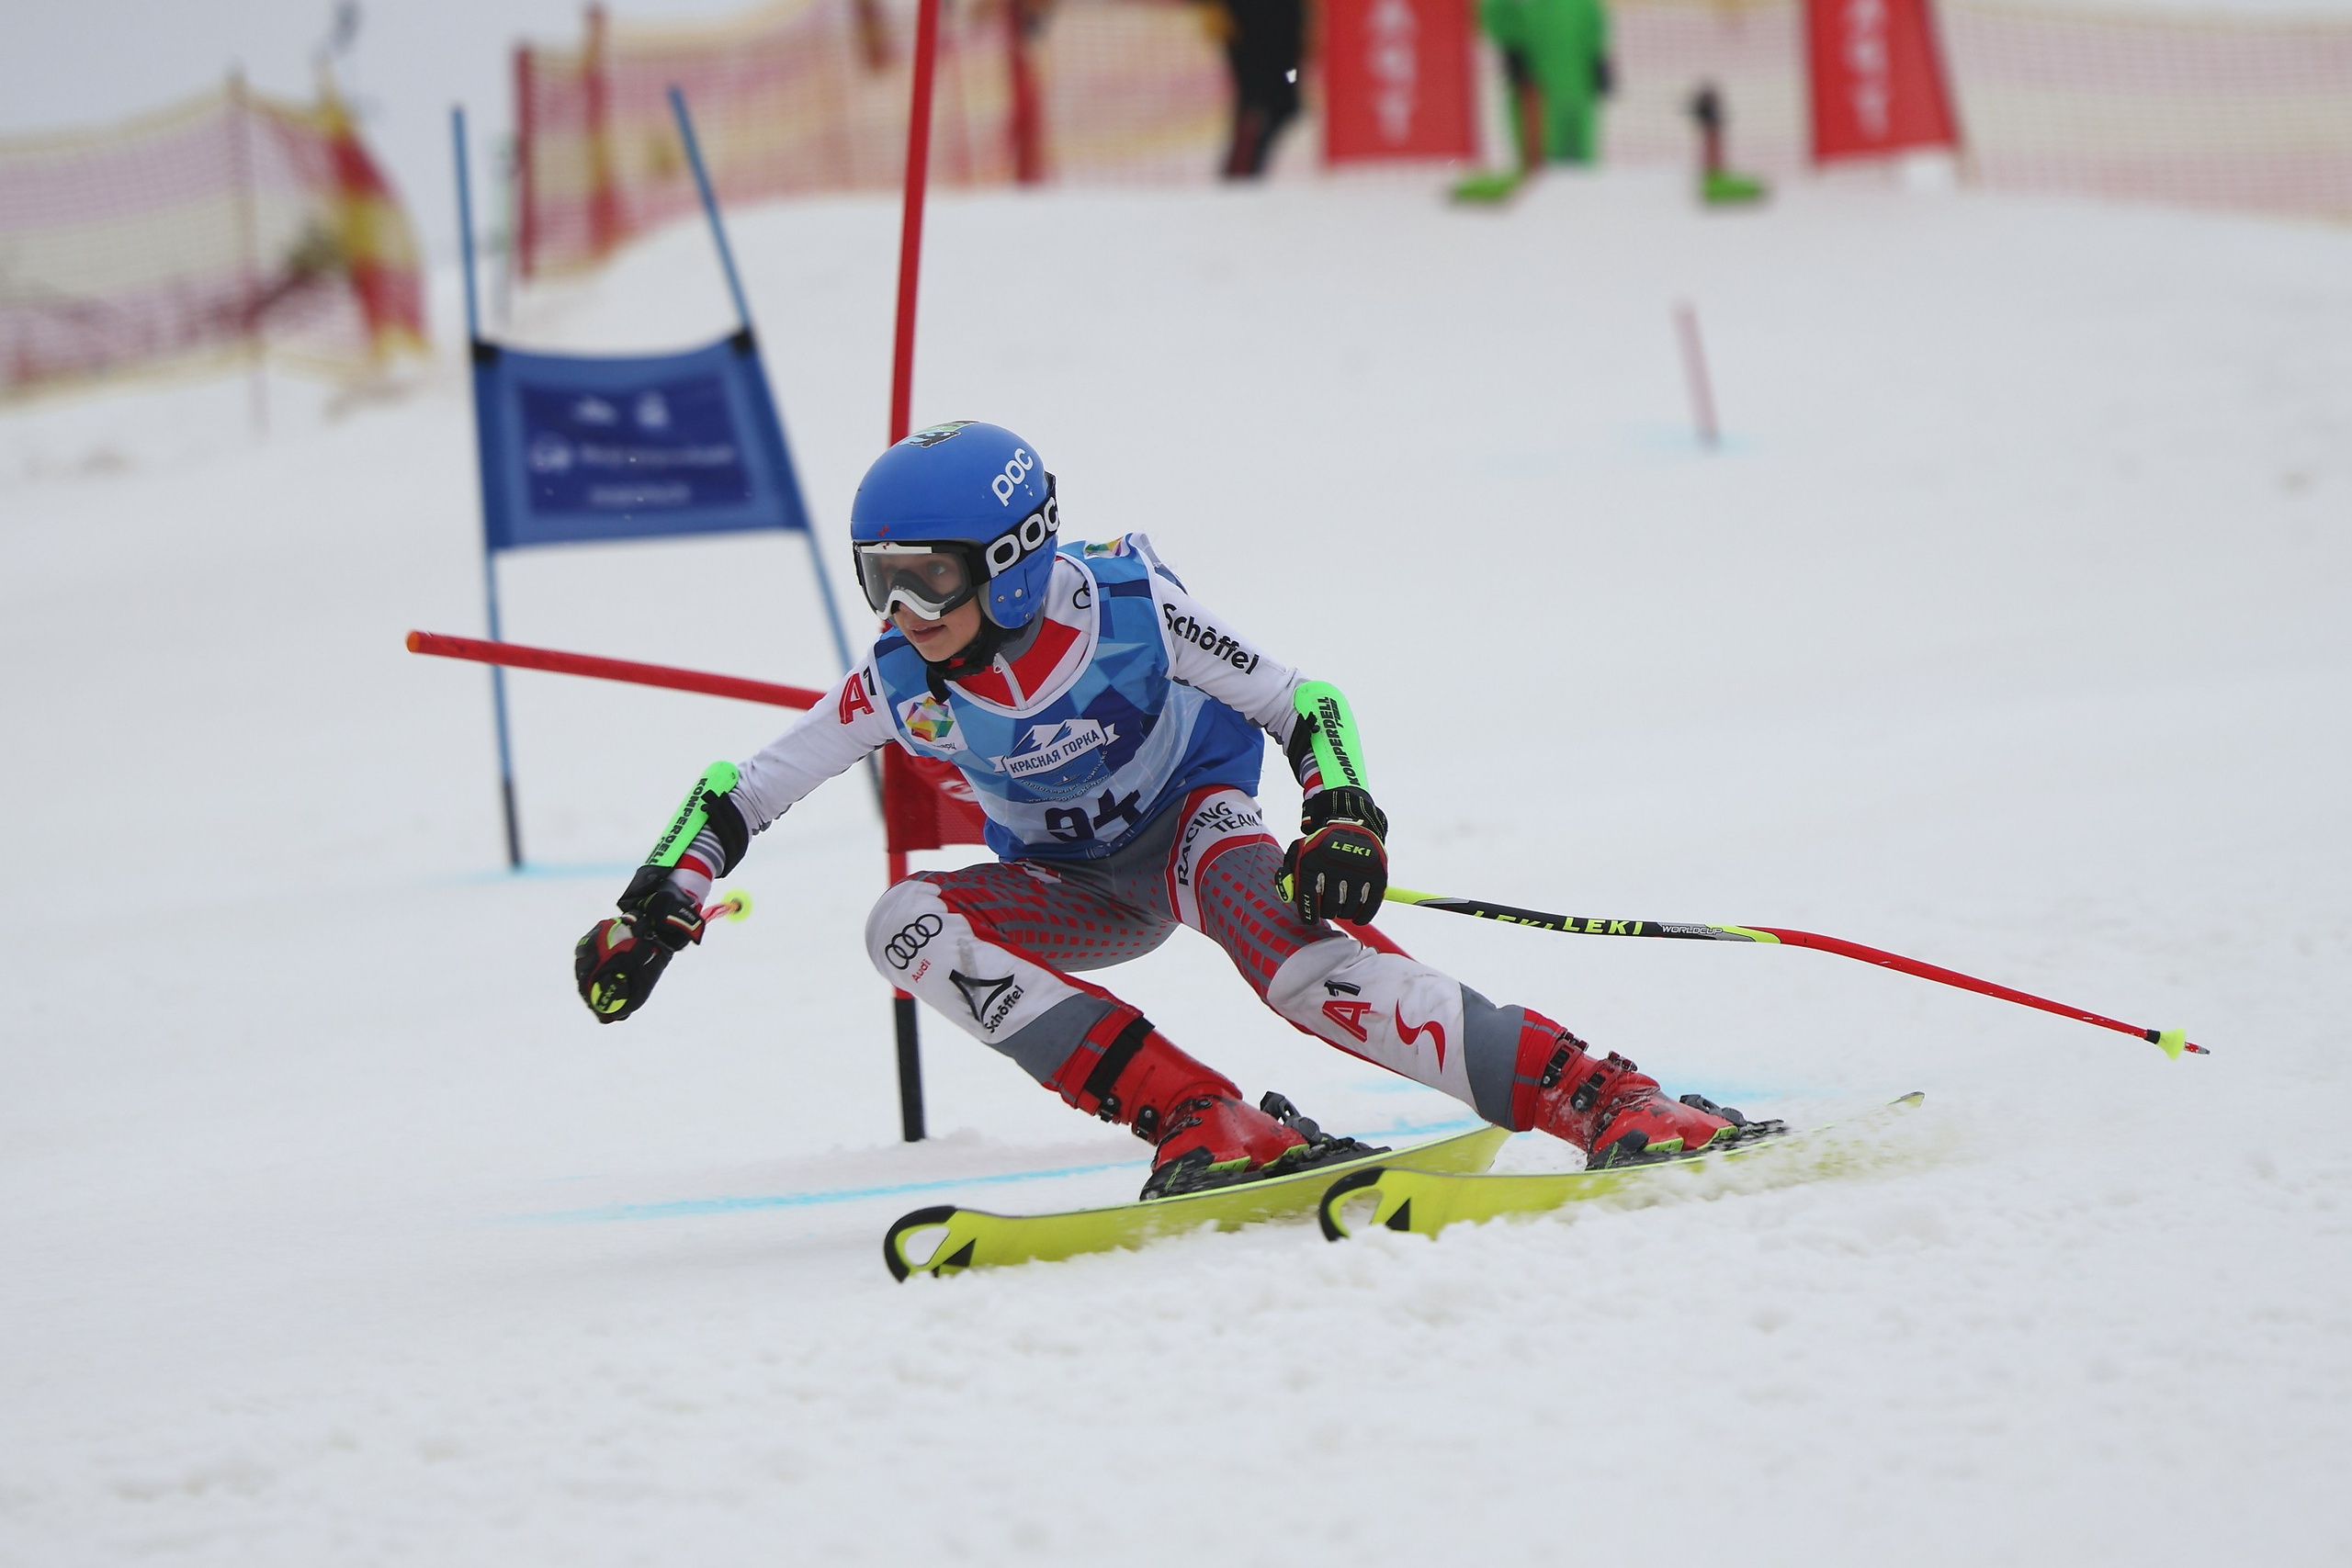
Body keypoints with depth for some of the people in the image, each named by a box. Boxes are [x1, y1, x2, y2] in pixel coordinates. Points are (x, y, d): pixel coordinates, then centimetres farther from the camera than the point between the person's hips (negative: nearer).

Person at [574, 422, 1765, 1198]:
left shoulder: (1126, 605, -25)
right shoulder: (900, 683, -17)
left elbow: (1301, 705, -19)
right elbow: (749, 791, -5)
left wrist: (1344, 816, -36)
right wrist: (654, 913, -15)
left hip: (1193, 820, -4)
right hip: (1076, 892, 4)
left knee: (1283, 949, -39)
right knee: (907, 925, -26)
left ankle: (1607, 1104, -45)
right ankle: (1204, 1125, -33)